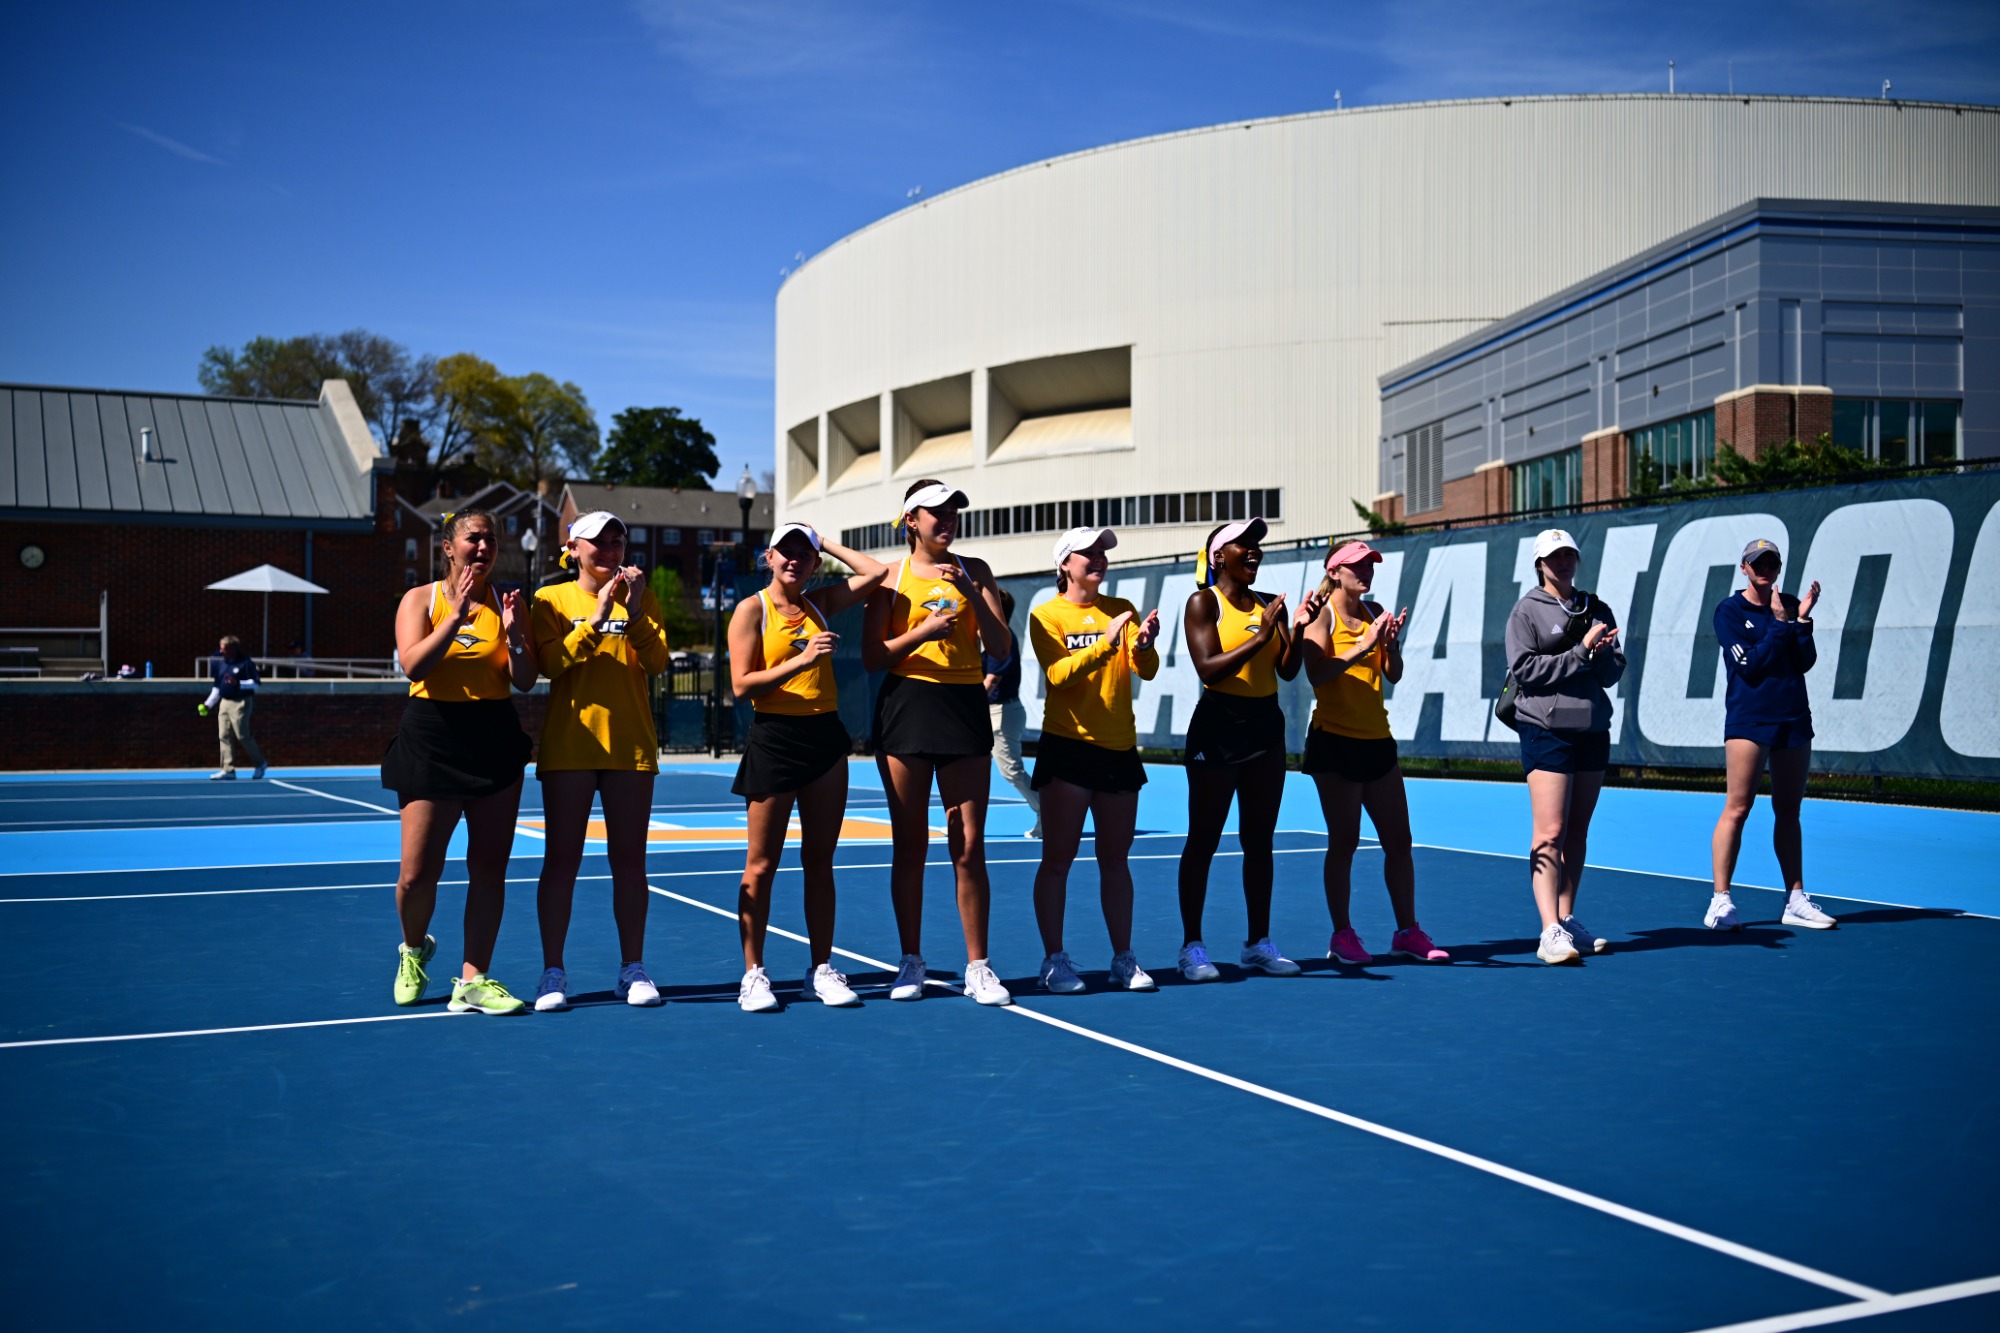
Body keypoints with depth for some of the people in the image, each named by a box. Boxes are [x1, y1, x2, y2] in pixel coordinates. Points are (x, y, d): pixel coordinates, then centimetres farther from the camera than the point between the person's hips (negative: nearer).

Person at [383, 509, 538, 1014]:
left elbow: (525, 682, 1)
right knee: (417, 874, -2)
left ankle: (473, 981, 10)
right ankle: (414, 950, 29)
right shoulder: (421, 599, 2)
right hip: (431, 742, -2)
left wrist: (514, 636, -16)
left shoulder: (507, 602, 6)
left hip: (495, 740, 2)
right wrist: (457, 615, -20)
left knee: (488, 867, 2)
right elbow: (413, 665, -14)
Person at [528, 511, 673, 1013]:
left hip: (631, 746, 2)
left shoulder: (640, 597, 8)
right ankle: (553, 971, 7)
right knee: (561, 858, 0)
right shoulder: (551, 599, 3)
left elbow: (657, 661, -4)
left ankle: (633, 969, 12)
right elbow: (551, 664, -11)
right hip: (568, 745, -1)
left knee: (629, 859, 5)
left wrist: (635, 611, -15)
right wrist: (596, 619, -18)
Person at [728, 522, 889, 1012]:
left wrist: (826, 543, 11)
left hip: (825, 736, 5)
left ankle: (821, 970, 15)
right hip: (775, 738, -5)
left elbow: (876, 572, 9)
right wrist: (801, 660, -19)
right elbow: (742, 684, -10)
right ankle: (754, 974, 8)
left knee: (819, 861, 9)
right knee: (762, 865, 1)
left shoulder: (819, 604, 11)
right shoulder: (752, 610, -2)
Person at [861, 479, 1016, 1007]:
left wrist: (970, 593, -11)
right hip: (906, 706, -1)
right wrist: (921, 632, -15)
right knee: (909, 845, 4)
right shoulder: (892, 577, 5)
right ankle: (911, 962, 15)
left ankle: (978, 967, 8)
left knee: (969, 847, 0)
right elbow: (872, 656, 0)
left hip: (965, 706, 1)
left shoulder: (974, 571, 9)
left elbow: (999, 644, 1)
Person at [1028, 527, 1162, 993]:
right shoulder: (1046, 615, -1)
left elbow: (1146, 670, -3)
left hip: (1120, 748, 4)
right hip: (1067, 746, -4)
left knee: (1115, 860, 9)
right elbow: (1058, 674, -16)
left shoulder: (1122, 609, 9)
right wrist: (1105, 643, -28)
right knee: (1058, 858, -2)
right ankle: (1054, 960, 5)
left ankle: (1123, 958, 17)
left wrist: (1144, 644, -24)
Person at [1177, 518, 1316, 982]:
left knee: (1259, 841, 10)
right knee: (1203, 842, 0)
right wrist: (1260, 637, -23)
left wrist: (1298, 628, -11)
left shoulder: (1269, 604, 10)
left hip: (1265, 725, 6)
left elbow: (1287, 670, 4)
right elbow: (1209, 668, -17)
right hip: (1218, 726, -6)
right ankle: (1192, 947, 6)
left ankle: (1259, 943, 18)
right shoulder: (1204, 602, -5)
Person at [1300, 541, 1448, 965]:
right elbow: (1317, 674, -19)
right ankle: (1342, 936, 9)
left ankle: (1408, 932, 15)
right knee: (1344, 842, -1)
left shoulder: (1374, 612, 11)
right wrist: (1364, 644, -24)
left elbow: (1393, 675, 9)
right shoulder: (1321, 614, -6)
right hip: (1335, 740, -6)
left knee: (1399, 840, 7)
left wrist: (1392, 644, -9)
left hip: (1377, 739, 6)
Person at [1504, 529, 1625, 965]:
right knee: (1550, 834, -11)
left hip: (1593, 729, 5)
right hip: (1546, 730, -5)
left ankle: (1568, 919, 20)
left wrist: (1600, 651, -11)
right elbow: (1525, 668, -11)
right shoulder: (1527, 610, 0)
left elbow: (1614, 670, 10)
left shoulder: (1596, 610, 14)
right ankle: (1550, 931, -14)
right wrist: (1580, 653, -14)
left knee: (1577, 833, 10)